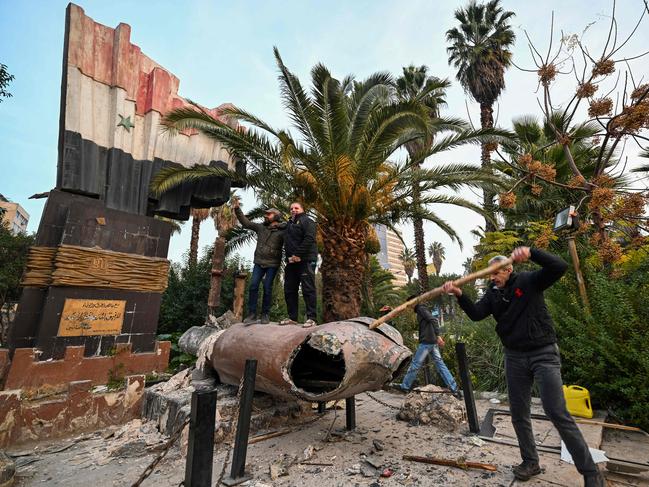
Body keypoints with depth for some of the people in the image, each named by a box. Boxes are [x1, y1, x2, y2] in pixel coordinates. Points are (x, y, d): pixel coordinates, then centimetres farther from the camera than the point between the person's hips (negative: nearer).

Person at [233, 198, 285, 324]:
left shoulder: (282, 231, -4)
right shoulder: (260, 227, 8)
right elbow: (245, 222, 11)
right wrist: (237, 209, 7)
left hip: (272, 264, -4)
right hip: (259, 262, 4)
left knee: (267, 288, 1)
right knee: (253, 286, -3)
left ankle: (265, 314, 14)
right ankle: (252, 314, 5)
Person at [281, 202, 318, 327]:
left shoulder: (307, 221, 2)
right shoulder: (289, 224, 25)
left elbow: (309, 239, -14)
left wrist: (298, 255, -19)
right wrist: (289, 257, 5)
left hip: (305, 260, -8)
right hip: (291, 262, 8)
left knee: (308, 289, -9)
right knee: (289, 290, 7)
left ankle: (311, 318, -7)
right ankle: (292, 317, 15)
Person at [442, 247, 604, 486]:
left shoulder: (529, 281, -8)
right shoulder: (492, 293, 3)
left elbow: (560, 267, -23)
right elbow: (476, 314, -9)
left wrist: (530, 252, -37)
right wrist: (459, 294, -24)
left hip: (543, 354, -5)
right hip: (515, 358, 5)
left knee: (557, 413, -7)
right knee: (518, 414, 11)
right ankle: (530, 462, 29)